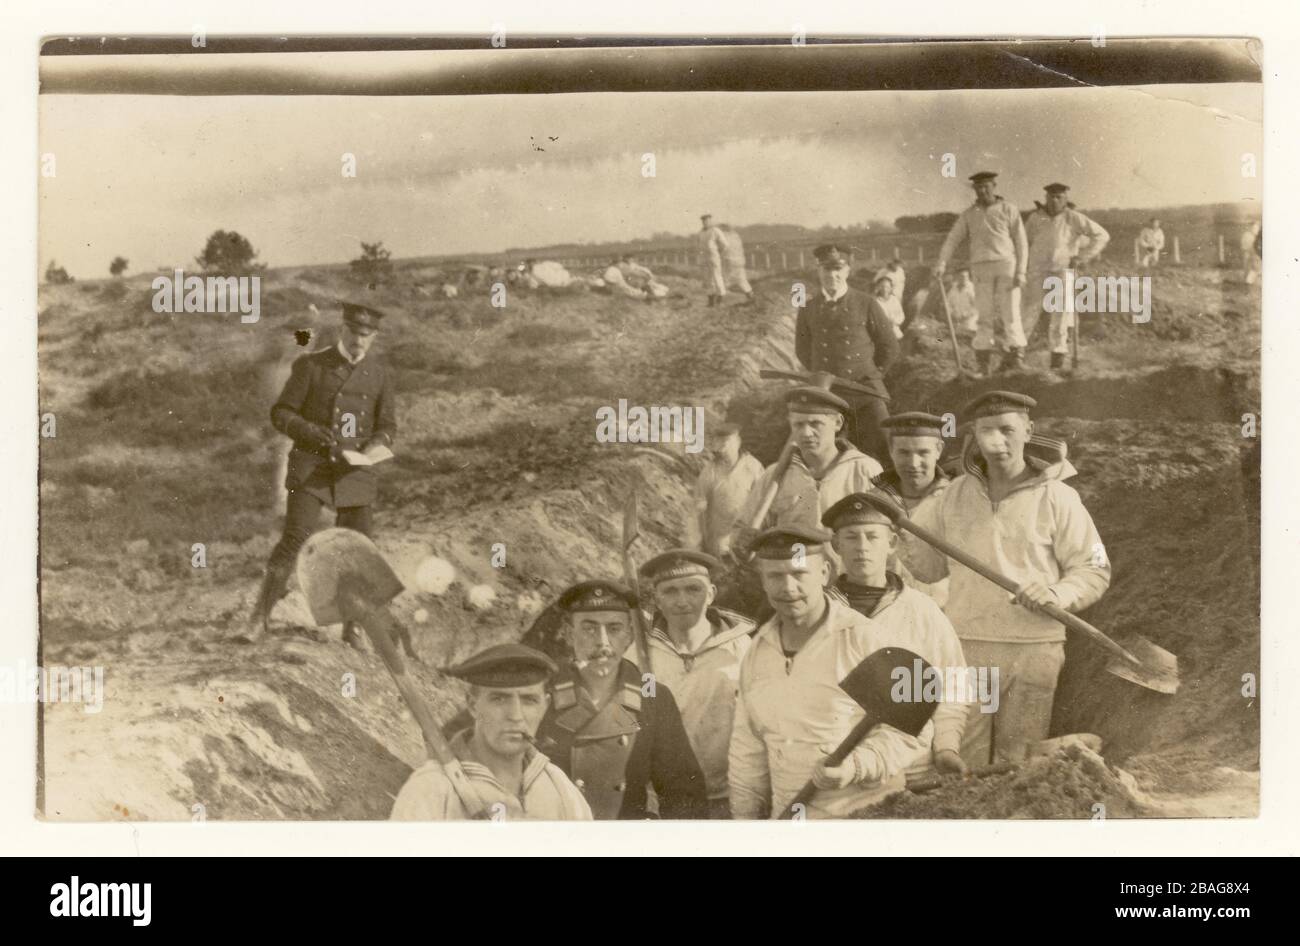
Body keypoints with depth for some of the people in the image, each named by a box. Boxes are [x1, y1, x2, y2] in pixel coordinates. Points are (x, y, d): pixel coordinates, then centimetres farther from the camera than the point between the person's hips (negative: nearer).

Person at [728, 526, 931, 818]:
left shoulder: (867, 639, -9)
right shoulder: (757, 652, 7)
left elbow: (911, 732, -7)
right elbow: (749, 754, 14)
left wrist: (857, 766, -22)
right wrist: (744, 817, 12)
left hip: (862, 816, -4)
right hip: (787, 818, 4)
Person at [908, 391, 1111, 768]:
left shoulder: (1057, 497, 1)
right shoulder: (955, 494, 10)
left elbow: (1095, 570, 3)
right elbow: (922, 563, 16)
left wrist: (1058, 594, -16)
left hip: (1033, 649, -2)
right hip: (965, 649, 2)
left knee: (1017, 765, 4)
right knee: (962, 763, 2)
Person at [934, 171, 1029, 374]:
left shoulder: (1008, 209, 2)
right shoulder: (968, 214, 9)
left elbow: (1021, 242, 0)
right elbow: (952, 240, 5)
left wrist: (1021, 272, -10)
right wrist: (942, 264, -12)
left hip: (1007, 265, -2)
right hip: (982, 268, 2)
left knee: (1010, 313, -8)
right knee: (985, 315, 1)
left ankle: (1016, 356, -5)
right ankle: (983, 362, 7)